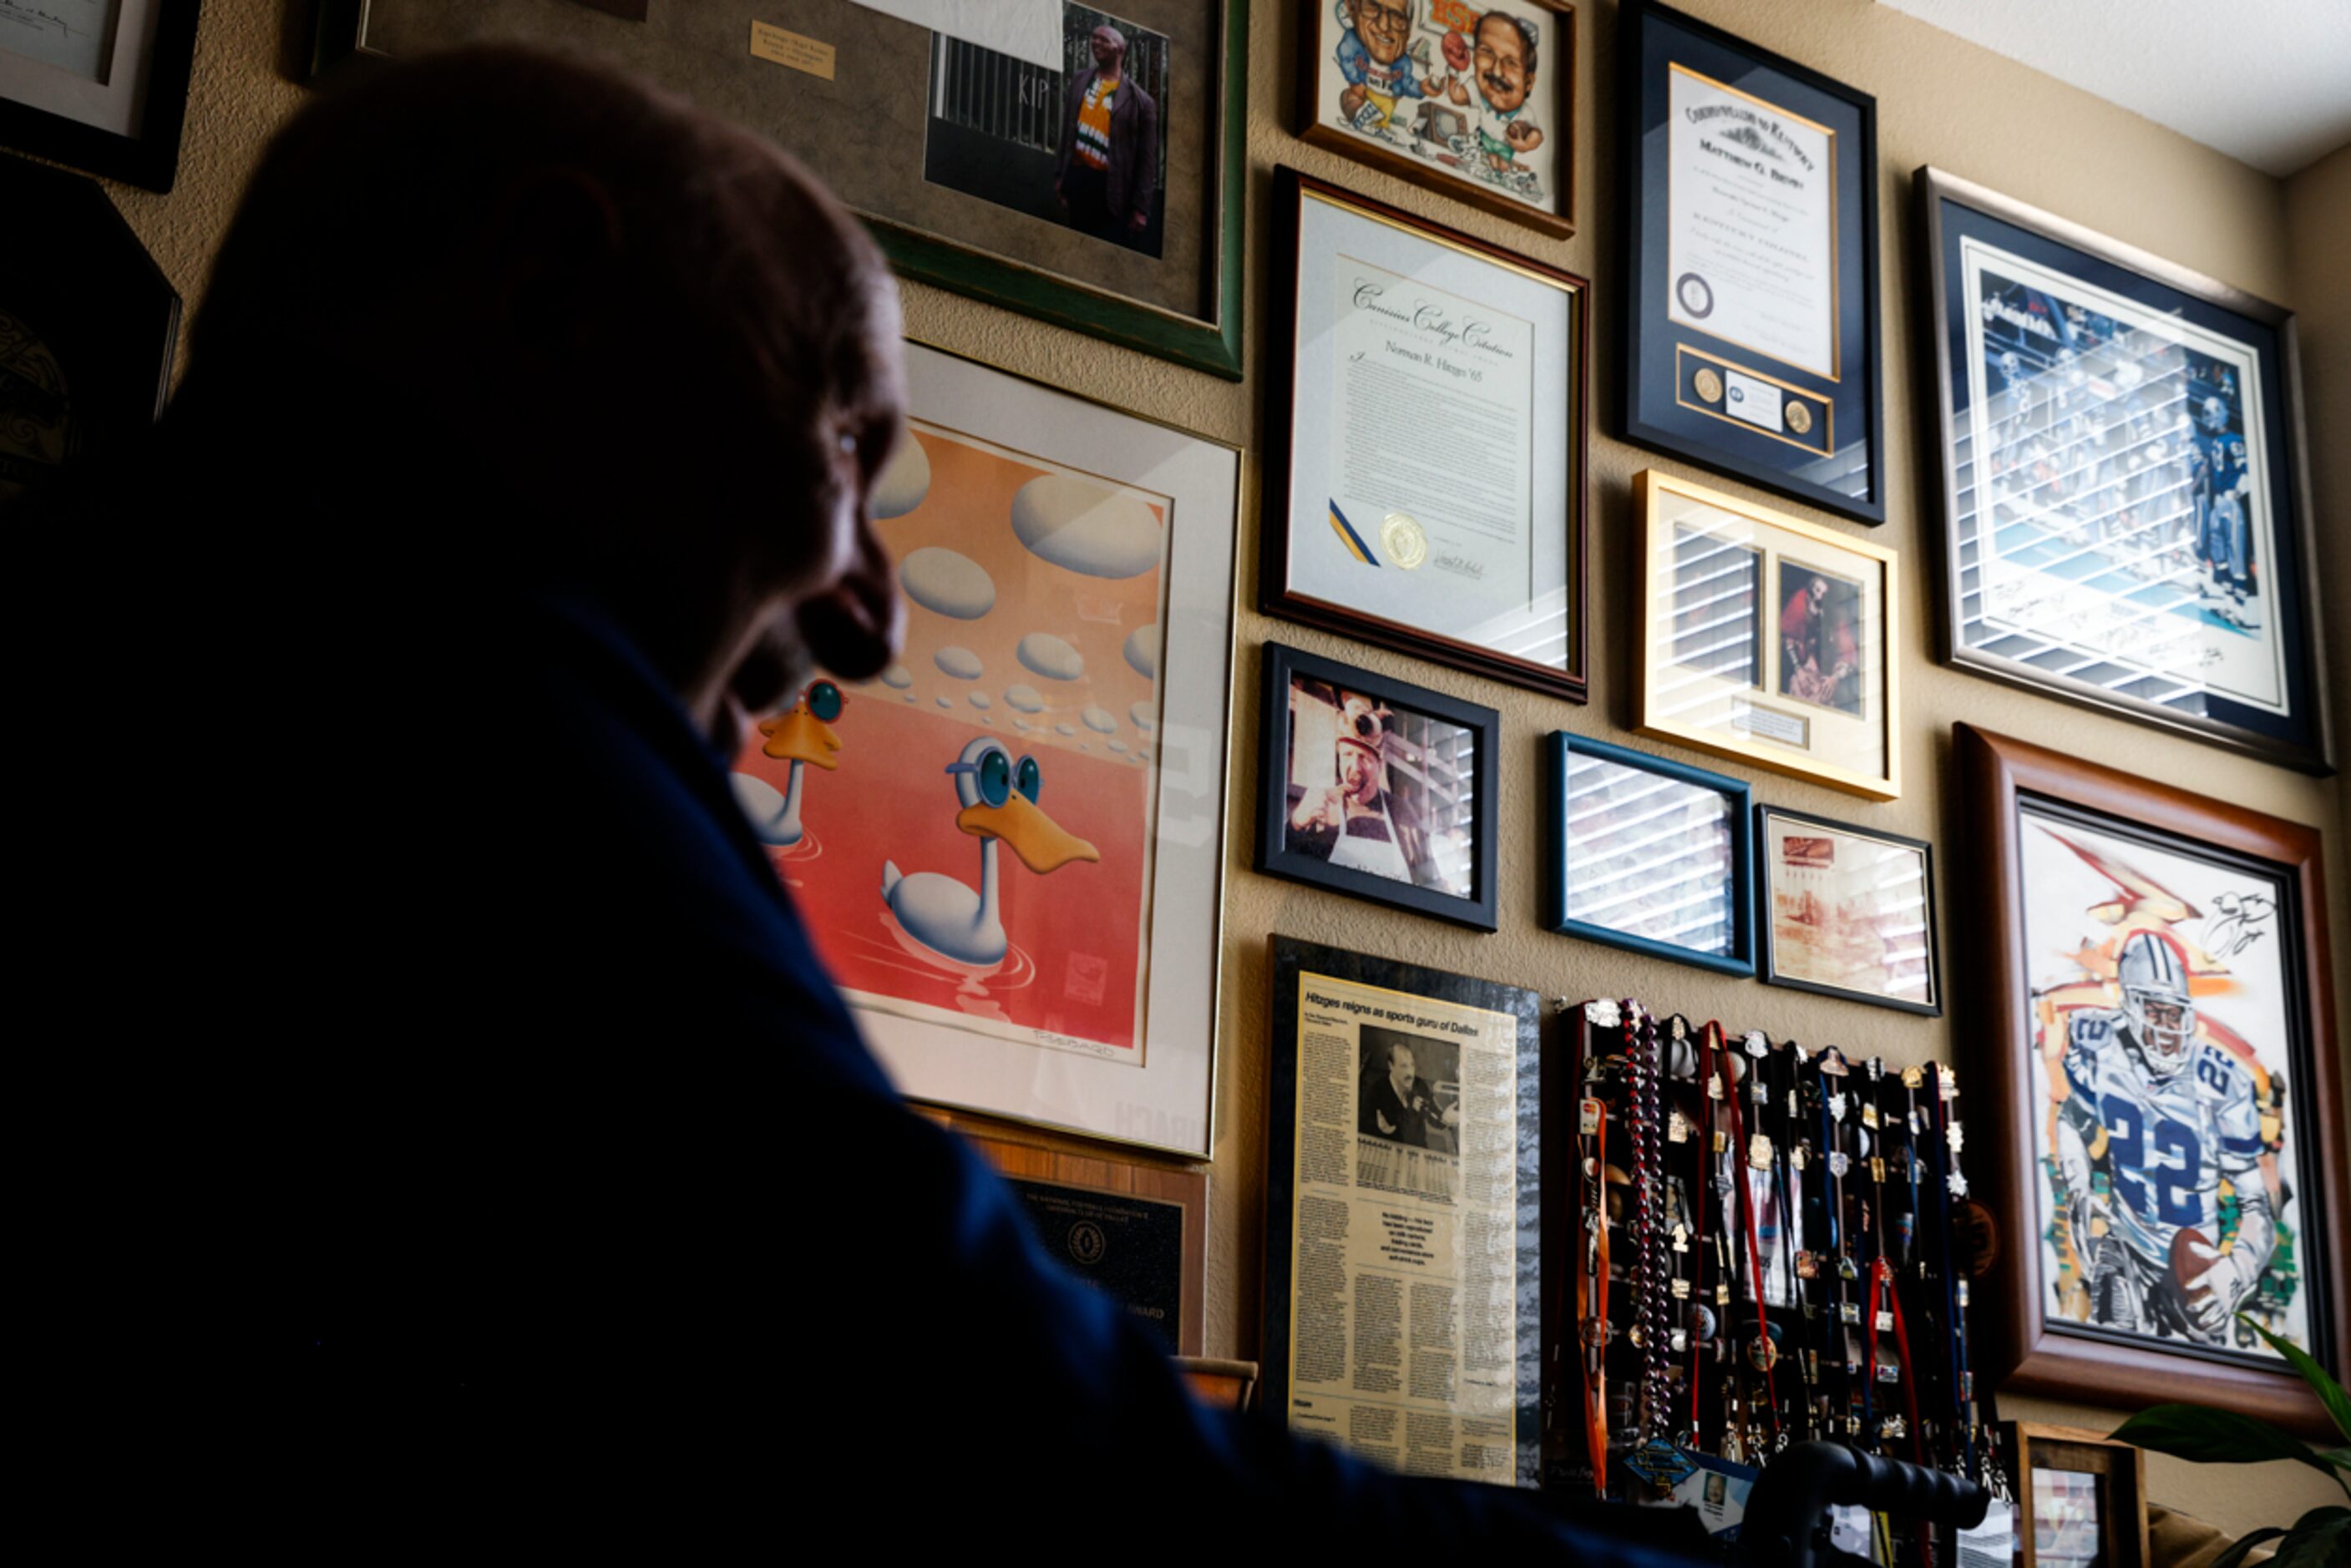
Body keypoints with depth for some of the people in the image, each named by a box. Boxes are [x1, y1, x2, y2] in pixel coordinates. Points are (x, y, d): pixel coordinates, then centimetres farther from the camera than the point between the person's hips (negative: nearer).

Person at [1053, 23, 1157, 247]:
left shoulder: (1139, 100, -3)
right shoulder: (1078, 83, 10)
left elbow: (1147, 158, -4)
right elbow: (1065, 132, 11)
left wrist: (1141, 207, -8)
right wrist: (1059, 175, 4)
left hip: (1110, 187, -4)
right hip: (1076, 179, 4)